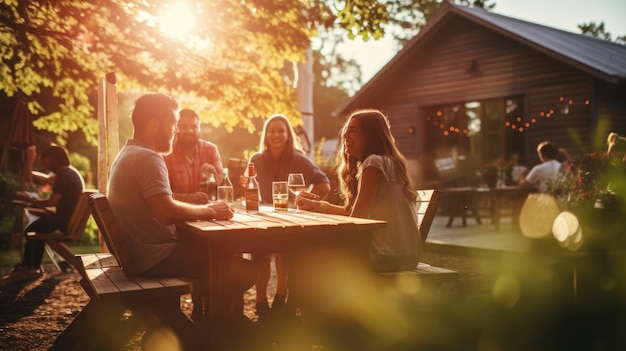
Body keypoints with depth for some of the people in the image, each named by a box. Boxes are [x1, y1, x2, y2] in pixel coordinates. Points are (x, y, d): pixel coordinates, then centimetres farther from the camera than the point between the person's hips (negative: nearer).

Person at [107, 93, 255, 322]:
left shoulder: (127, 154, 16)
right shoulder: (147, 158, -18)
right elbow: (167, 213, -30)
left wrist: (205, 209, 7)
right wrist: (209, 211, -14)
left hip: (140, 252, 11)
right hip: (157, 257, -11)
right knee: (245, 271, -12)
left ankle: (201, 317, 31)